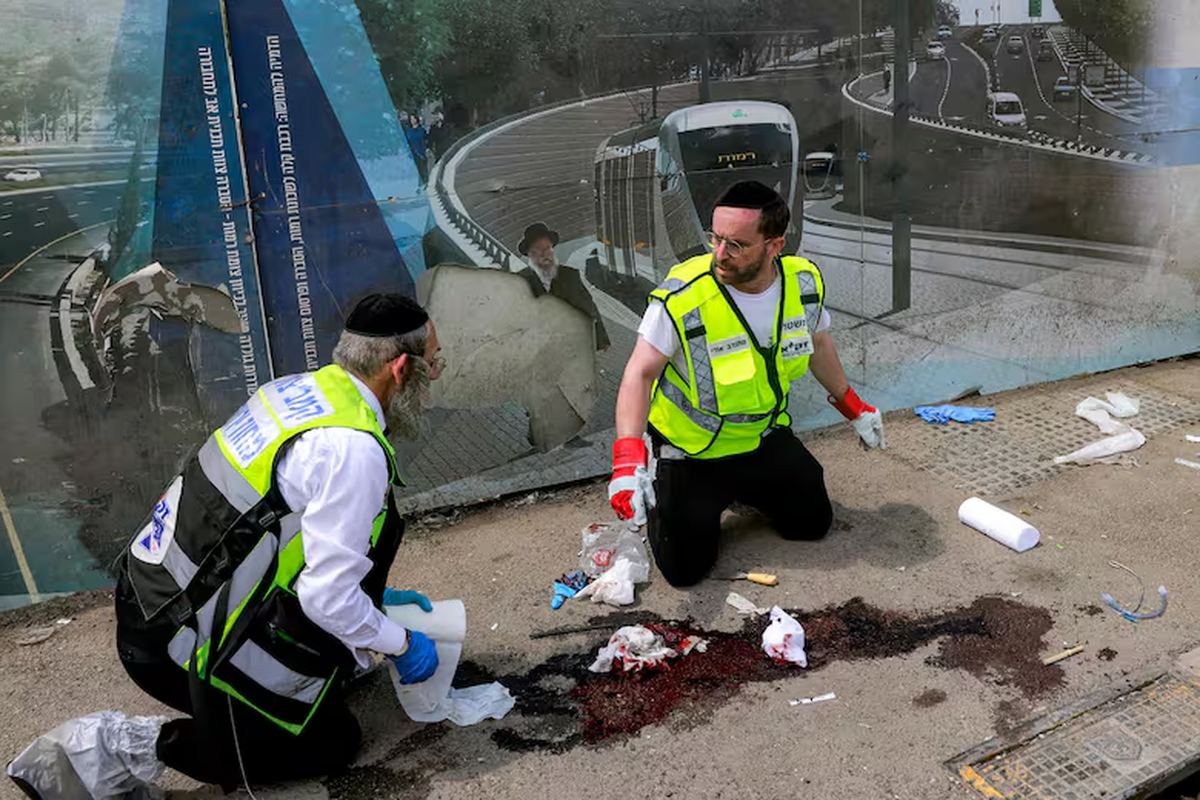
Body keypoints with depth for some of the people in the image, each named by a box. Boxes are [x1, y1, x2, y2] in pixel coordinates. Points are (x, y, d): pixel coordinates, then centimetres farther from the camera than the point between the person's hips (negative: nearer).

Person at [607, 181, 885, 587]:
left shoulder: (804, 282, -12)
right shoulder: (682, 297, -29)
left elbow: (818, 345, 8)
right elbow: (640, 374, -28)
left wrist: (854, 408, 18)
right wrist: (628, 459, -40)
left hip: (764, 437, 5)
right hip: (691, 451, -4)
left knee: (813, 523, 13)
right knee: (685, 568, -4)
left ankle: (743, 489, 38)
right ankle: (664, 494, 25)